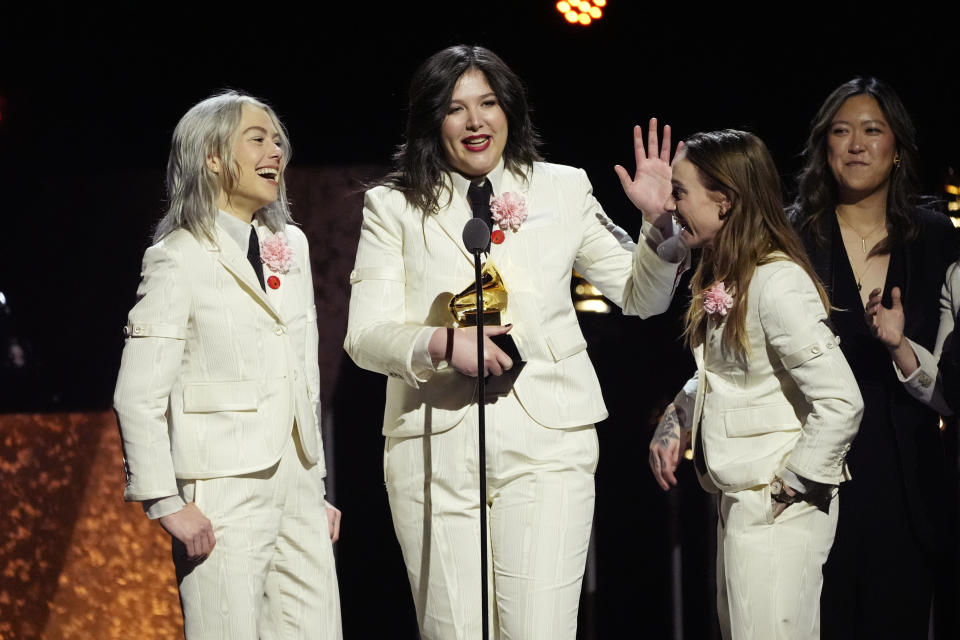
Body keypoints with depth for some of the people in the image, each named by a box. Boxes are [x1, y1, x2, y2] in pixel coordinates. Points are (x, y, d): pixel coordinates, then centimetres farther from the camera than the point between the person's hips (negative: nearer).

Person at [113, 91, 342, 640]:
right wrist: (168, 506, -14)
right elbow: (138, 396, -9)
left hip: (297, 488, 6)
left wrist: (317, 485, 17)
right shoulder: (180, 259, -6)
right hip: (224, 496, -6)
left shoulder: (291, 245, 14)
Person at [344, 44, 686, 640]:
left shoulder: (563, 190, 12)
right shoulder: (394, 207, 7)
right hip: (434, 450, 0)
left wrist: (660, 222, -1)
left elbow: (644, 297, 16)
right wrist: (443, 343, -19)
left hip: (546, 444, 0)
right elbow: (365, 335, -1)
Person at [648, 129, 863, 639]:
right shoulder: (721, 279, 9)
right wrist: (677, 421, 5)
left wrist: (795, 482, -16)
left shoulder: (777, 282, -20)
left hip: (777, 507, -10)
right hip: (738, 499, 10)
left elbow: (840, 402, -24)